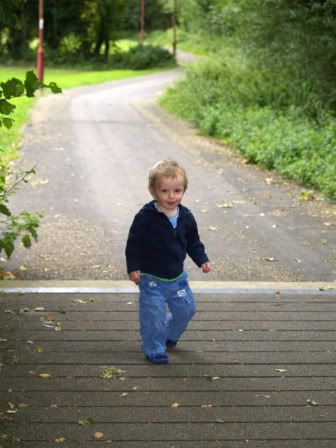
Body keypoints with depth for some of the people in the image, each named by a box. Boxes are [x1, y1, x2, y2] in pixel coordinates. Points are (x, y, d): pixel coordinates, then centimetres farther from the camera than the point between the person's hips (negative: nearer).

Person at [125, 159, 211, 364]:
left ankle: (169, 336, 41)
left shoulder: (186, 217, -3)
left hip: (177, 276, 5)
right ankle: (154, 350, 11)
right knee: (153, 315, -7)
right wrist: (133, 267, -17)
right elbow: (133, 243, -12)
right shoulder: (145, 217, -17)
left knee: (186, 309, 16)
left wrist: (202, 260, 0)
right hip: (151, 278, -5)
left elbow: (194, 243, 10)